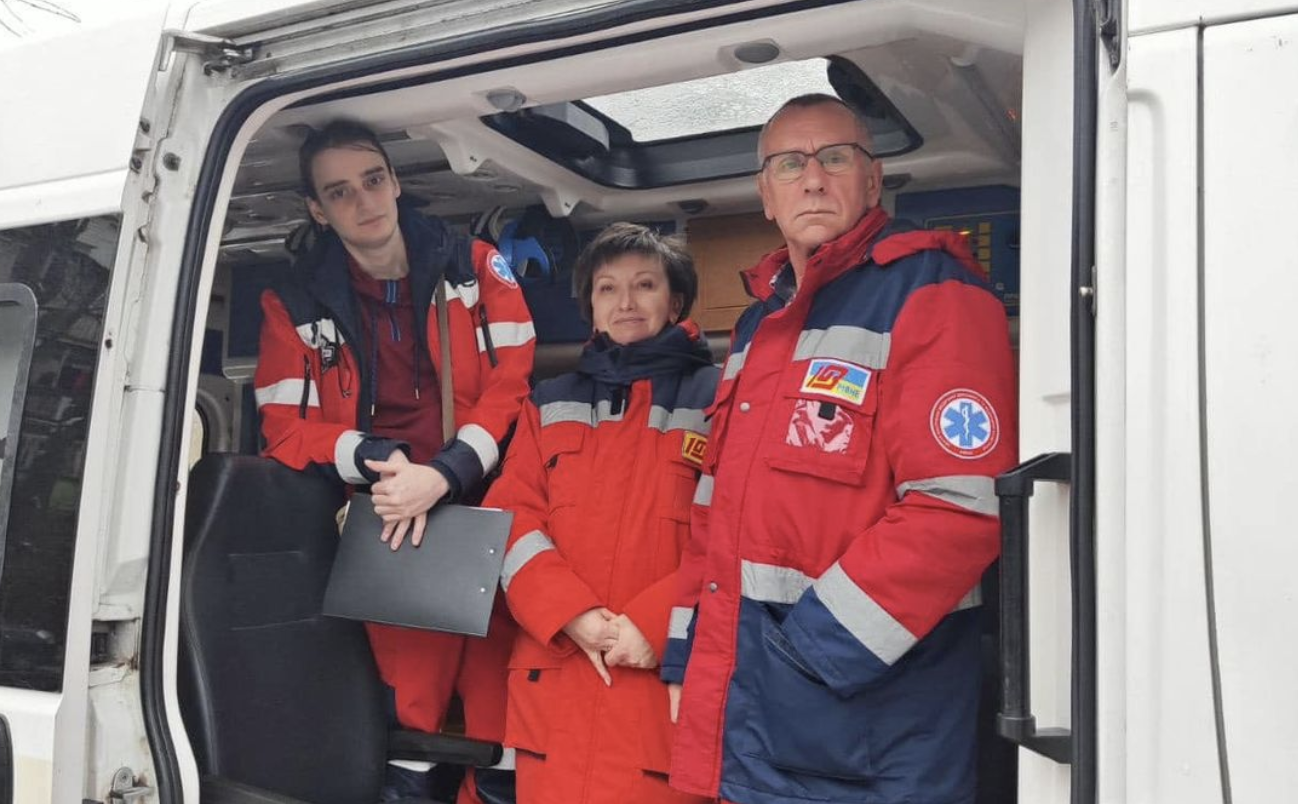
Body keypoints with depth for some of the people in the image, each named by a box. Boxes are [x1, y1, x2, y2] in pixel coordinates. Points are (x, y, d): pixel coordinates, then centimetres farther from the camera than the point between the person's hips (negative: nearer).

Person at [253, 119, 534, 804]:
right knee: (408, 707, -3)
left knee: (501, 711, -1)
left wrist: (444, 475, -14)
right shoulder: (295, 306, 10)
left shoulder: (476, 268, 8)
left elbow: (516, 382, -1)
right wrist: (375, 458, -13)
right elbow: (284, 427, 5)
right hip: (390, 529, 0)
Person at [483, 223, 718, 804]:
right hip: (554, 678, 3)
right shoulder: (551, 404, 13)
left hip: (669, 679, -3)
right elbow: (512, 518, 5)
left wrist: (656, 624, -16)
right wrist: (572, 614, -10)